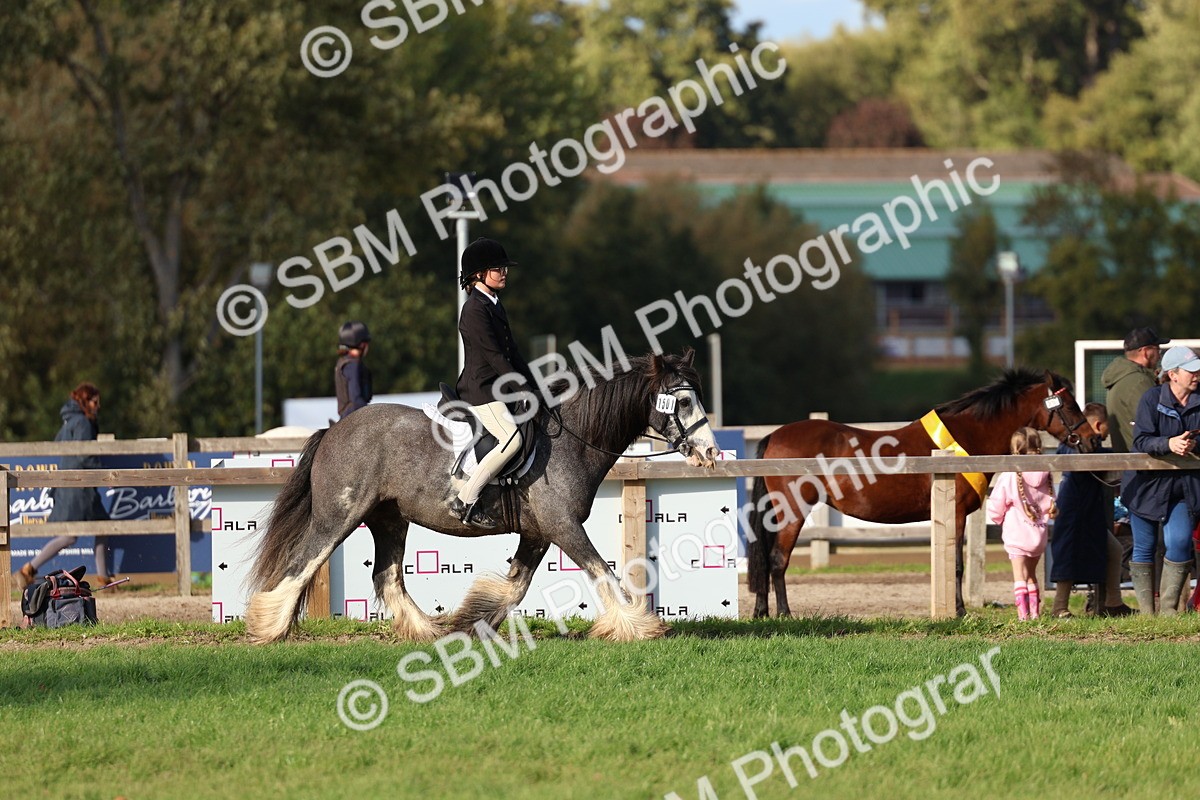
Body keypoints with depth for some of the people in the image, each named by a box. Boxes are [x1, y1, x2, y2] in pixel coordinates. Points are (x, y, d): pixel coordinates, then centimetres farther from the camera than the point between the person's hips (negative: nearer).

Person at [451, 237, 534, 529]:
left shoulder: (495, 305, 15)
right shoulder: (475, 309, -15)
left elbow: (511, 352, 18)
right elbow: (494, 355, -19)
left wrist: (531, 385, 11)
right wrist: (522, 387, -17)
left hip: (499, 388, 10)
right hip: (480, 389, -10)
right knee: (513, 439, -25)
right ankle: (465, 501, -22)